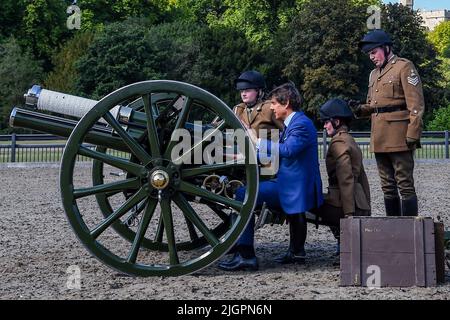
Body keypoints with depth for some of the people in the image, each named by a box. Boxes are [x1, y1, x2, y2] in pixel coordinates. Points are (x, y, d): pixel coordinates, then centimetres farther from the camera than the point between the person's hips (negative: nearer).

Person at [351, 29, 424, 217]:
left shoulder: (404, 67, -4)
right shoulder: (374, 74, 20)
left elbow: (416, 105, -10)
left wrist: (412, 135, -16)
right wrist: (360, 110, 4)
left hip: (399, 138, -8)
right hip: (379, 140, 8)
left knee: (405, 185, -5)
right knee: (388, 187, 12)